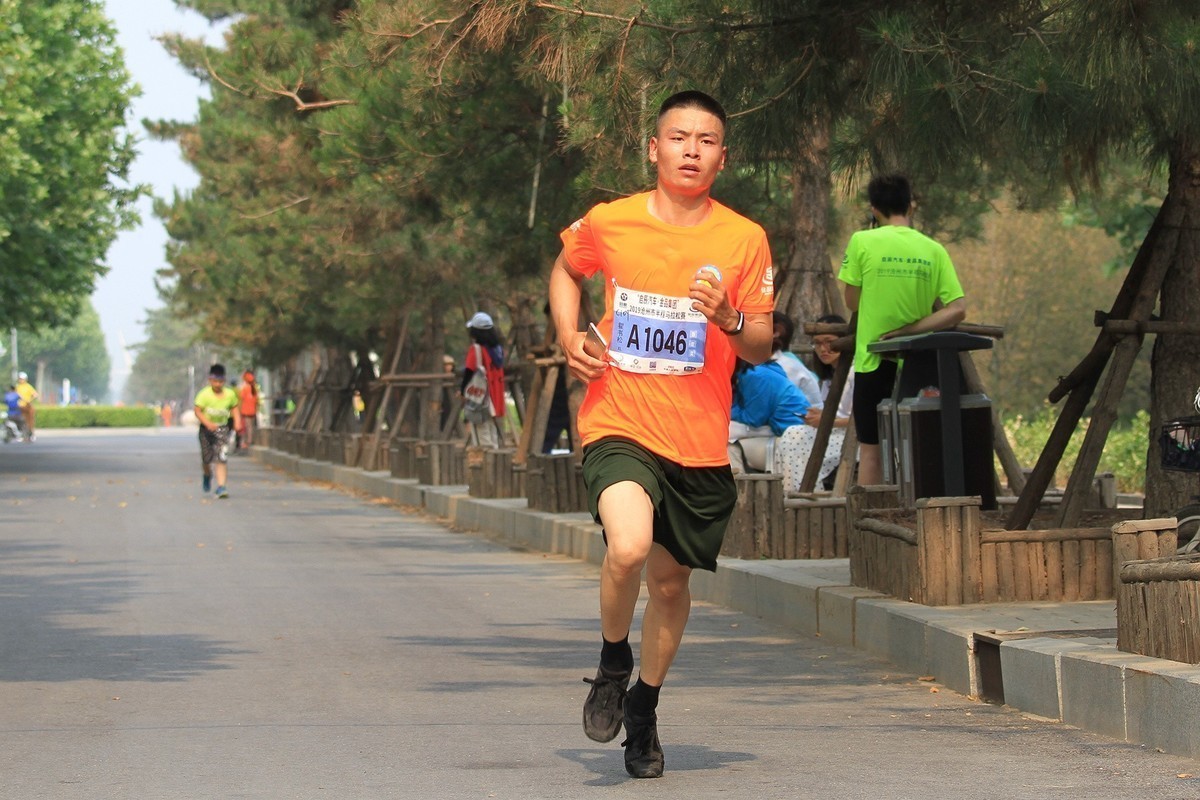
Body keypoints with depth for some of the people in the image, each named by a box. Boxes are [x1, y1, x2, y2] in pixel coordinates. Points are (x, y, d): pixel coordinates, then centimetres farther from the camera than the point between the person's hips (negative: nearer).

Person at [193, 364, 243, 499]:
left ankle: (221, 487, -13)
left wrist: (237, 421, -1)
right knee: (207, 458, 6)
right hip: (207, 428, -1)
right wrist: (208, 423, -28)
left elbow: (235, 408, 15)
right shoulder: (204, 394, -12)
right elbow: (198, 411, -15)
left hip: (222, 428, 1)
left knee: (221, 458, -13)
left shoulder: (230, 394, -2)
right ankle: (207, 475, 42)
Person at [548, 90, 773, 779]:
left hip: (700, 442, 2)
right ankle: (612, 662, 3)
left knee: (671, 580, 12)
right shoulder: (607, 224, -2)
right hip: (619, 425, -2)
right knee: (629, 548, -27)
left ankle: (644, 706, 38)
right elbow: (566, 269, 21)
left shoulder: (745, 239, -2)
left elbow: (762, 350, 2)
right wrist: (570, 340, 5)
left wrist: (729, 318, -19)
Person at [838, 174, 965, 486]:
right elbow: (958, 310, -8)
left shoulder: (862, 242, -8)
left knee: (871, 449, 7)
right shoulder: (934, 250, -2)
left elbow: (852, 302, 1)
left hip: (874, 361, -2)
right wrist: (910, 329, -9)